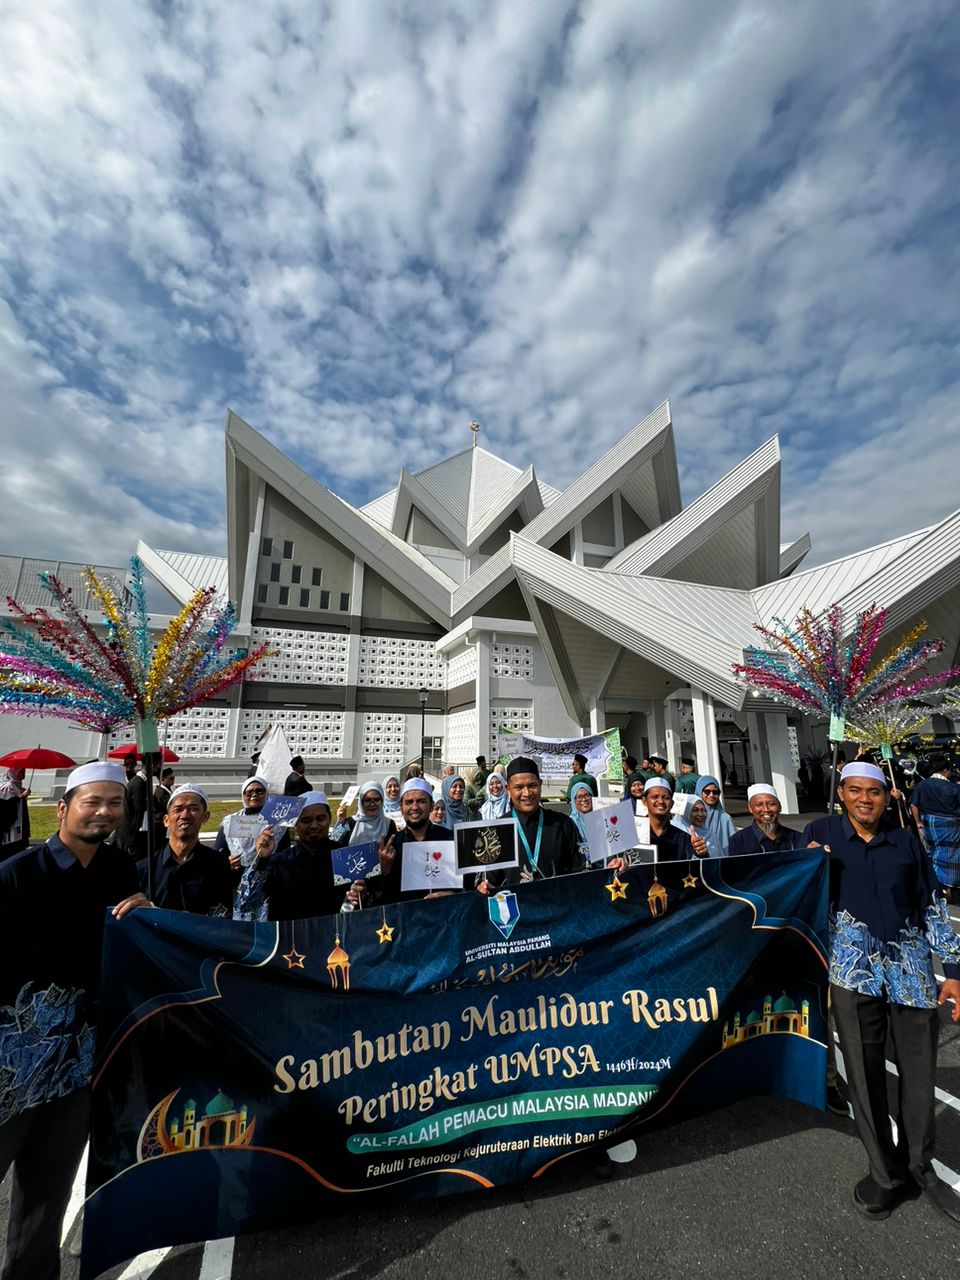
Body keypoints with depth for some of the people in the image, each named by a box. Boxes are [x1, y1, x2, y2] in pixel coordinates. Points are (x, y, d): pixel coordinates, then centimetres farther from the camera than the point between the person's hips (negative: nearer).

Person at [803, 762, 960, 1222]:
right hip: (854, 966, -2)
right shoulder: (821, 832, 1)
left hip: (912, 966, 2)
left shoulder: (907, 842, 7)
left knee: (919, 1072, 10)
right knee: (864, 1075, 4)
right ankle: (885, 1172, 25)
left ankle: (919, 1166, 34)